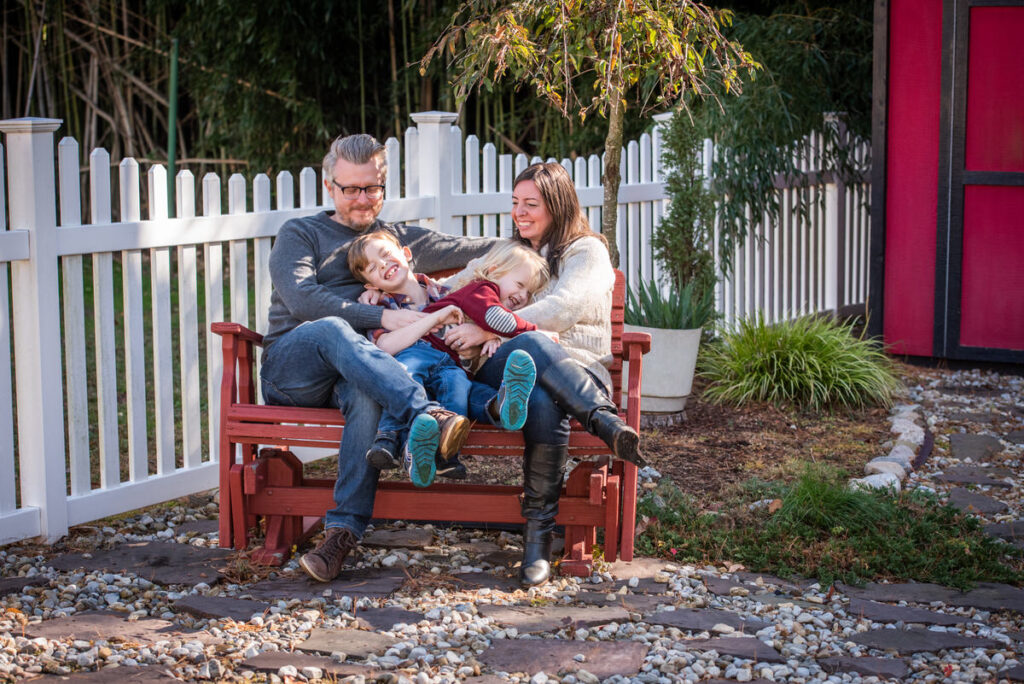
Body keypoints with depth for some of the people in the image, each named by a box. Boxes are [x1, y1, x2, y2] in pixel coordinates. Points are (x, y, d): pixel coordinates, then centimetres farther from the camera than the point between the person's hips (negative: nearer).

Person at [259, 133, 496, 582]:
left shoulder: (401, 240, 27)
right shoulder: (300, 235, 14)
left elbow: (473, 250, 23)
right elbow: (301, 299, -6)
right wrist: (380, 317, -16)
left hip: (359, 371, 2)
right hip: (288, 369, -2)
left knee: (369, 395, -37)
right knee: (333, 329, -37)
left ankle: (344, 529, -42)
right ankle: (429, 416, -54)